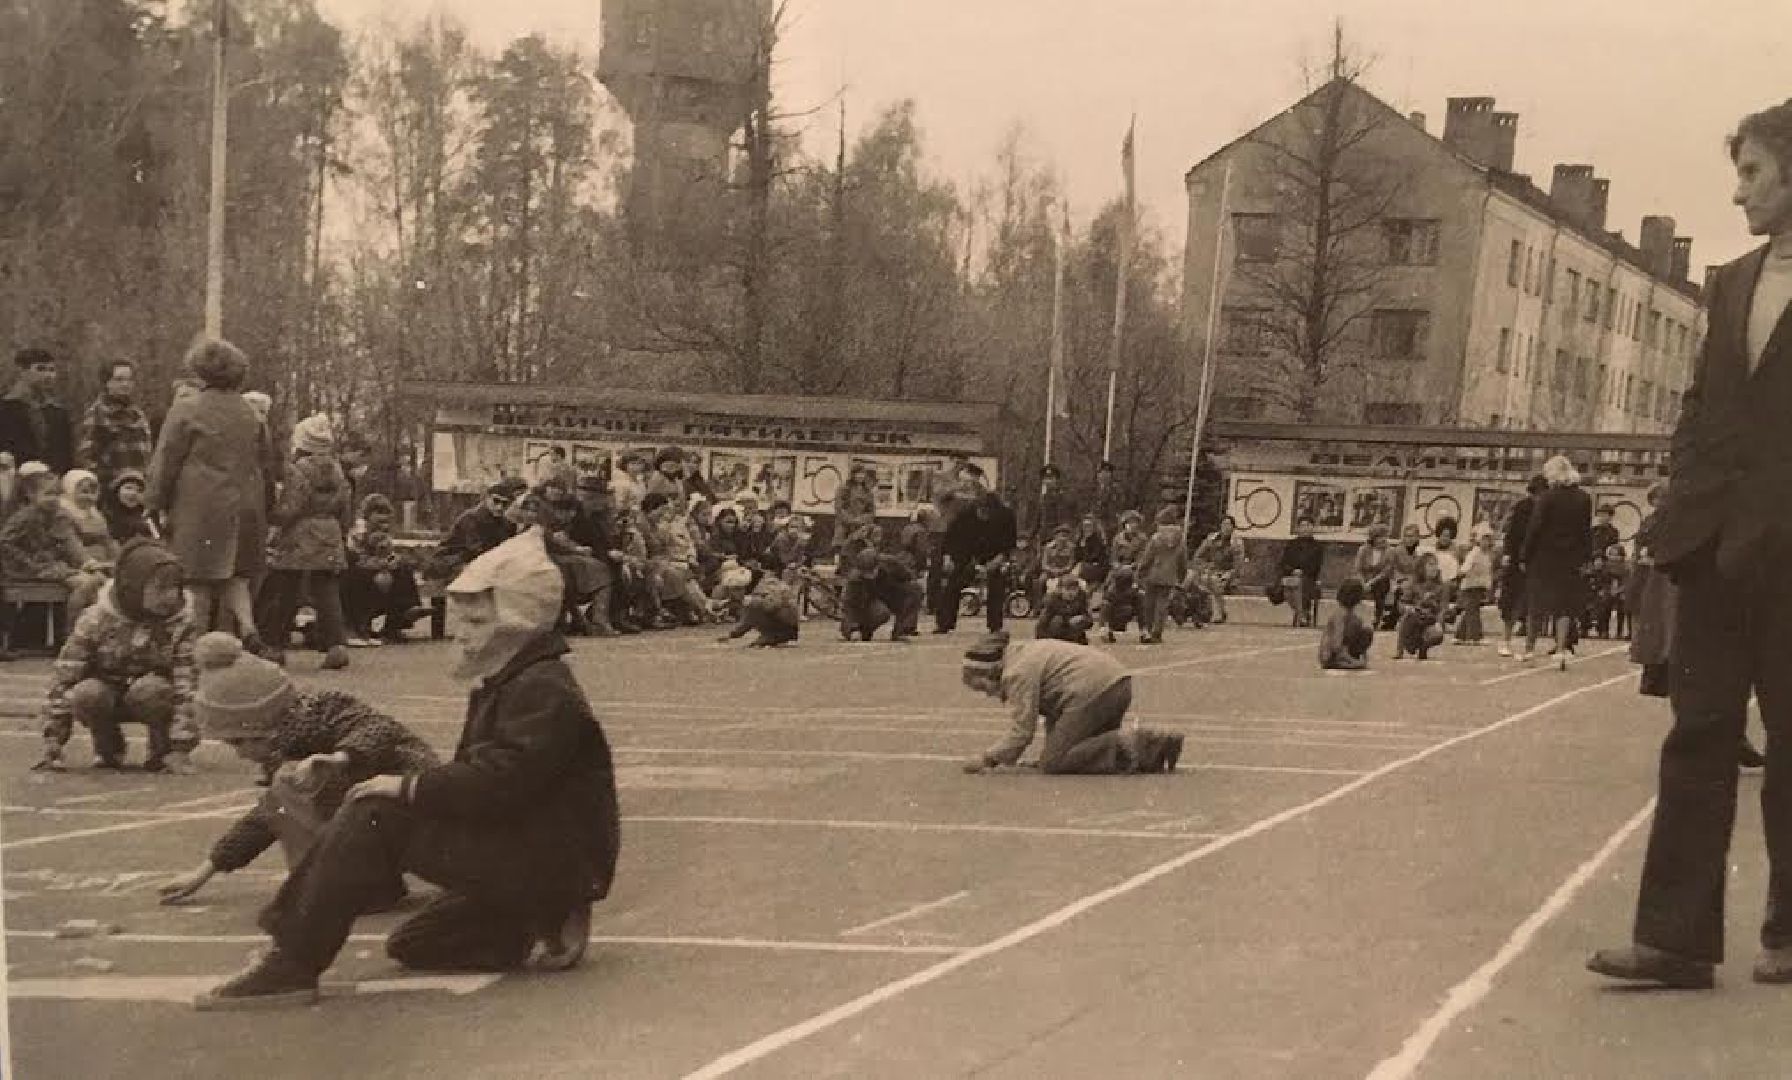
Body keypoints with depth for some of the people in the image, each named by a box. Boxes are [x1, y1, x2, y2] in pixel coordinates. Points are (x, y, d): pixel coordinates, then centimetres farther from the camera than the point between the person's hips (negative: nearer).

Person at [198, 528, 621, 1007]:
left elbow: (495, 782, -28)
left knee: (373, 818, -20)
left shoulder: (545, 692, -18)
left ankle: (290, 967, -16)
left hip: (550, 857, -11)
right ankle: (540, 928, 8)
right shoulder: (506, 684, 16)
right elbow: (474, 773, 15)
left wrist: (409, 787, -19)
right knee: (411, 947, 18)